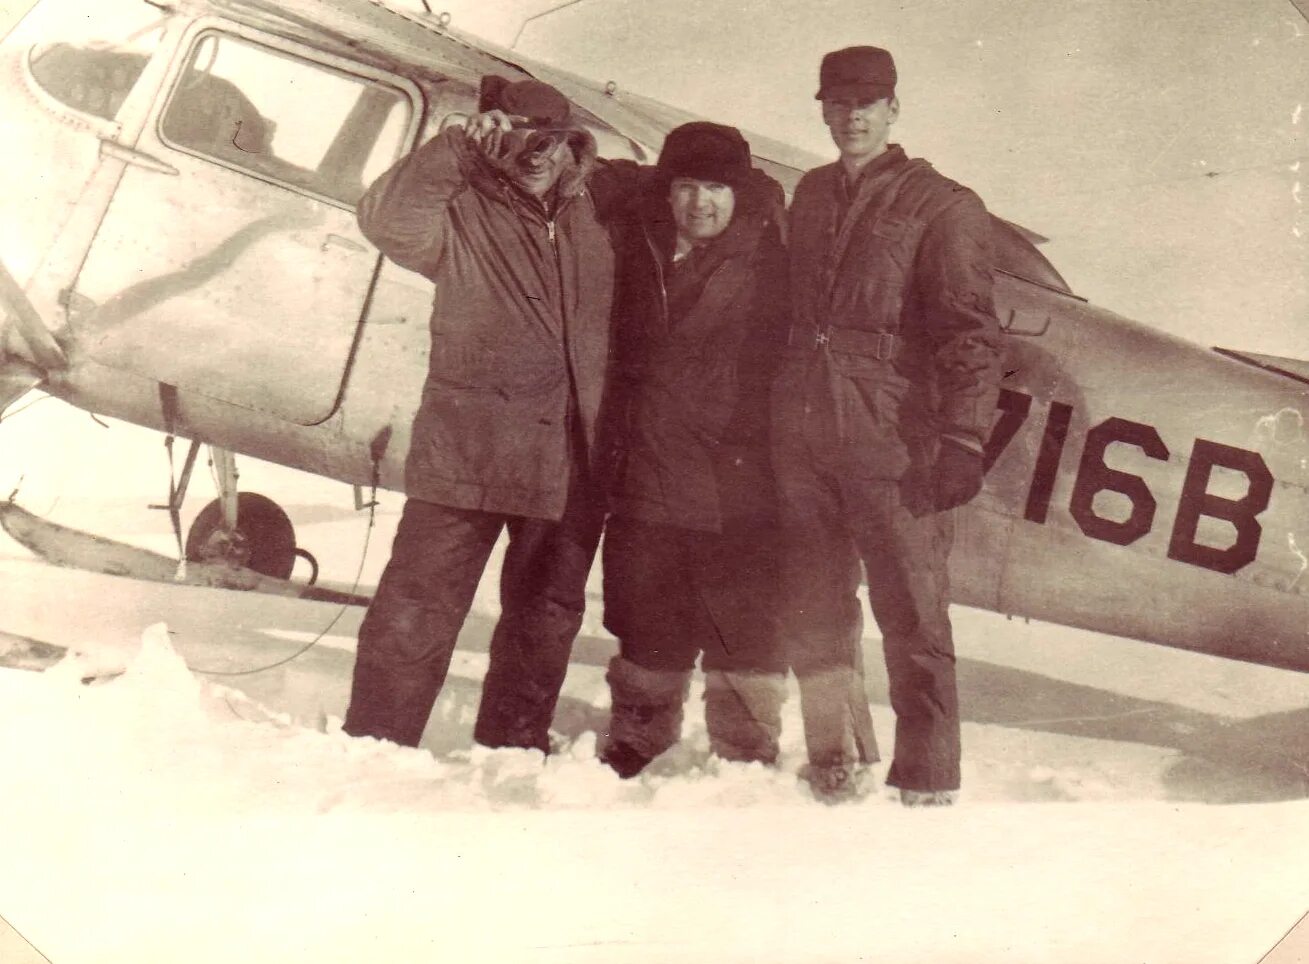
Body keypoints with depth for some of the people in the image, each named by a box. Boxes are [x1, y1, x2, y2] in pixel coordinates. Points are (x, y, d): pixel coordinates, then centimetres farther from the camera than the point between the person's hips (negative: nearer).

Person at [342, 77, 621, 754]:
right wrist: (461, 149, -26)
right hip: (467, 452, -4)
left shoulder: (601, 213, 8)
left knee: (546, 616, 16)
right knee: (419, 610, -1)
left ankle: (513, 749, 32)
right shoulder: (464, 213, -3)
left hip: (571, 460, 4)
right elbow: (386, 217, -21)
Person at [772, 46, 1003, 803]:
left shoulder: (942, 207, -1)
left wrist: (962, 440, -15)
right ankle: (837, 767, 28)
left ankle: (928, 786, 10)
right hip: (804, 442, 6)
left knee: (912, 621, 0)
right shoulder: (811, 197, 17)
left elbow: (970, 334, -7)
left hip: (893, 445, -6)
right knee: (813, 618, 12)